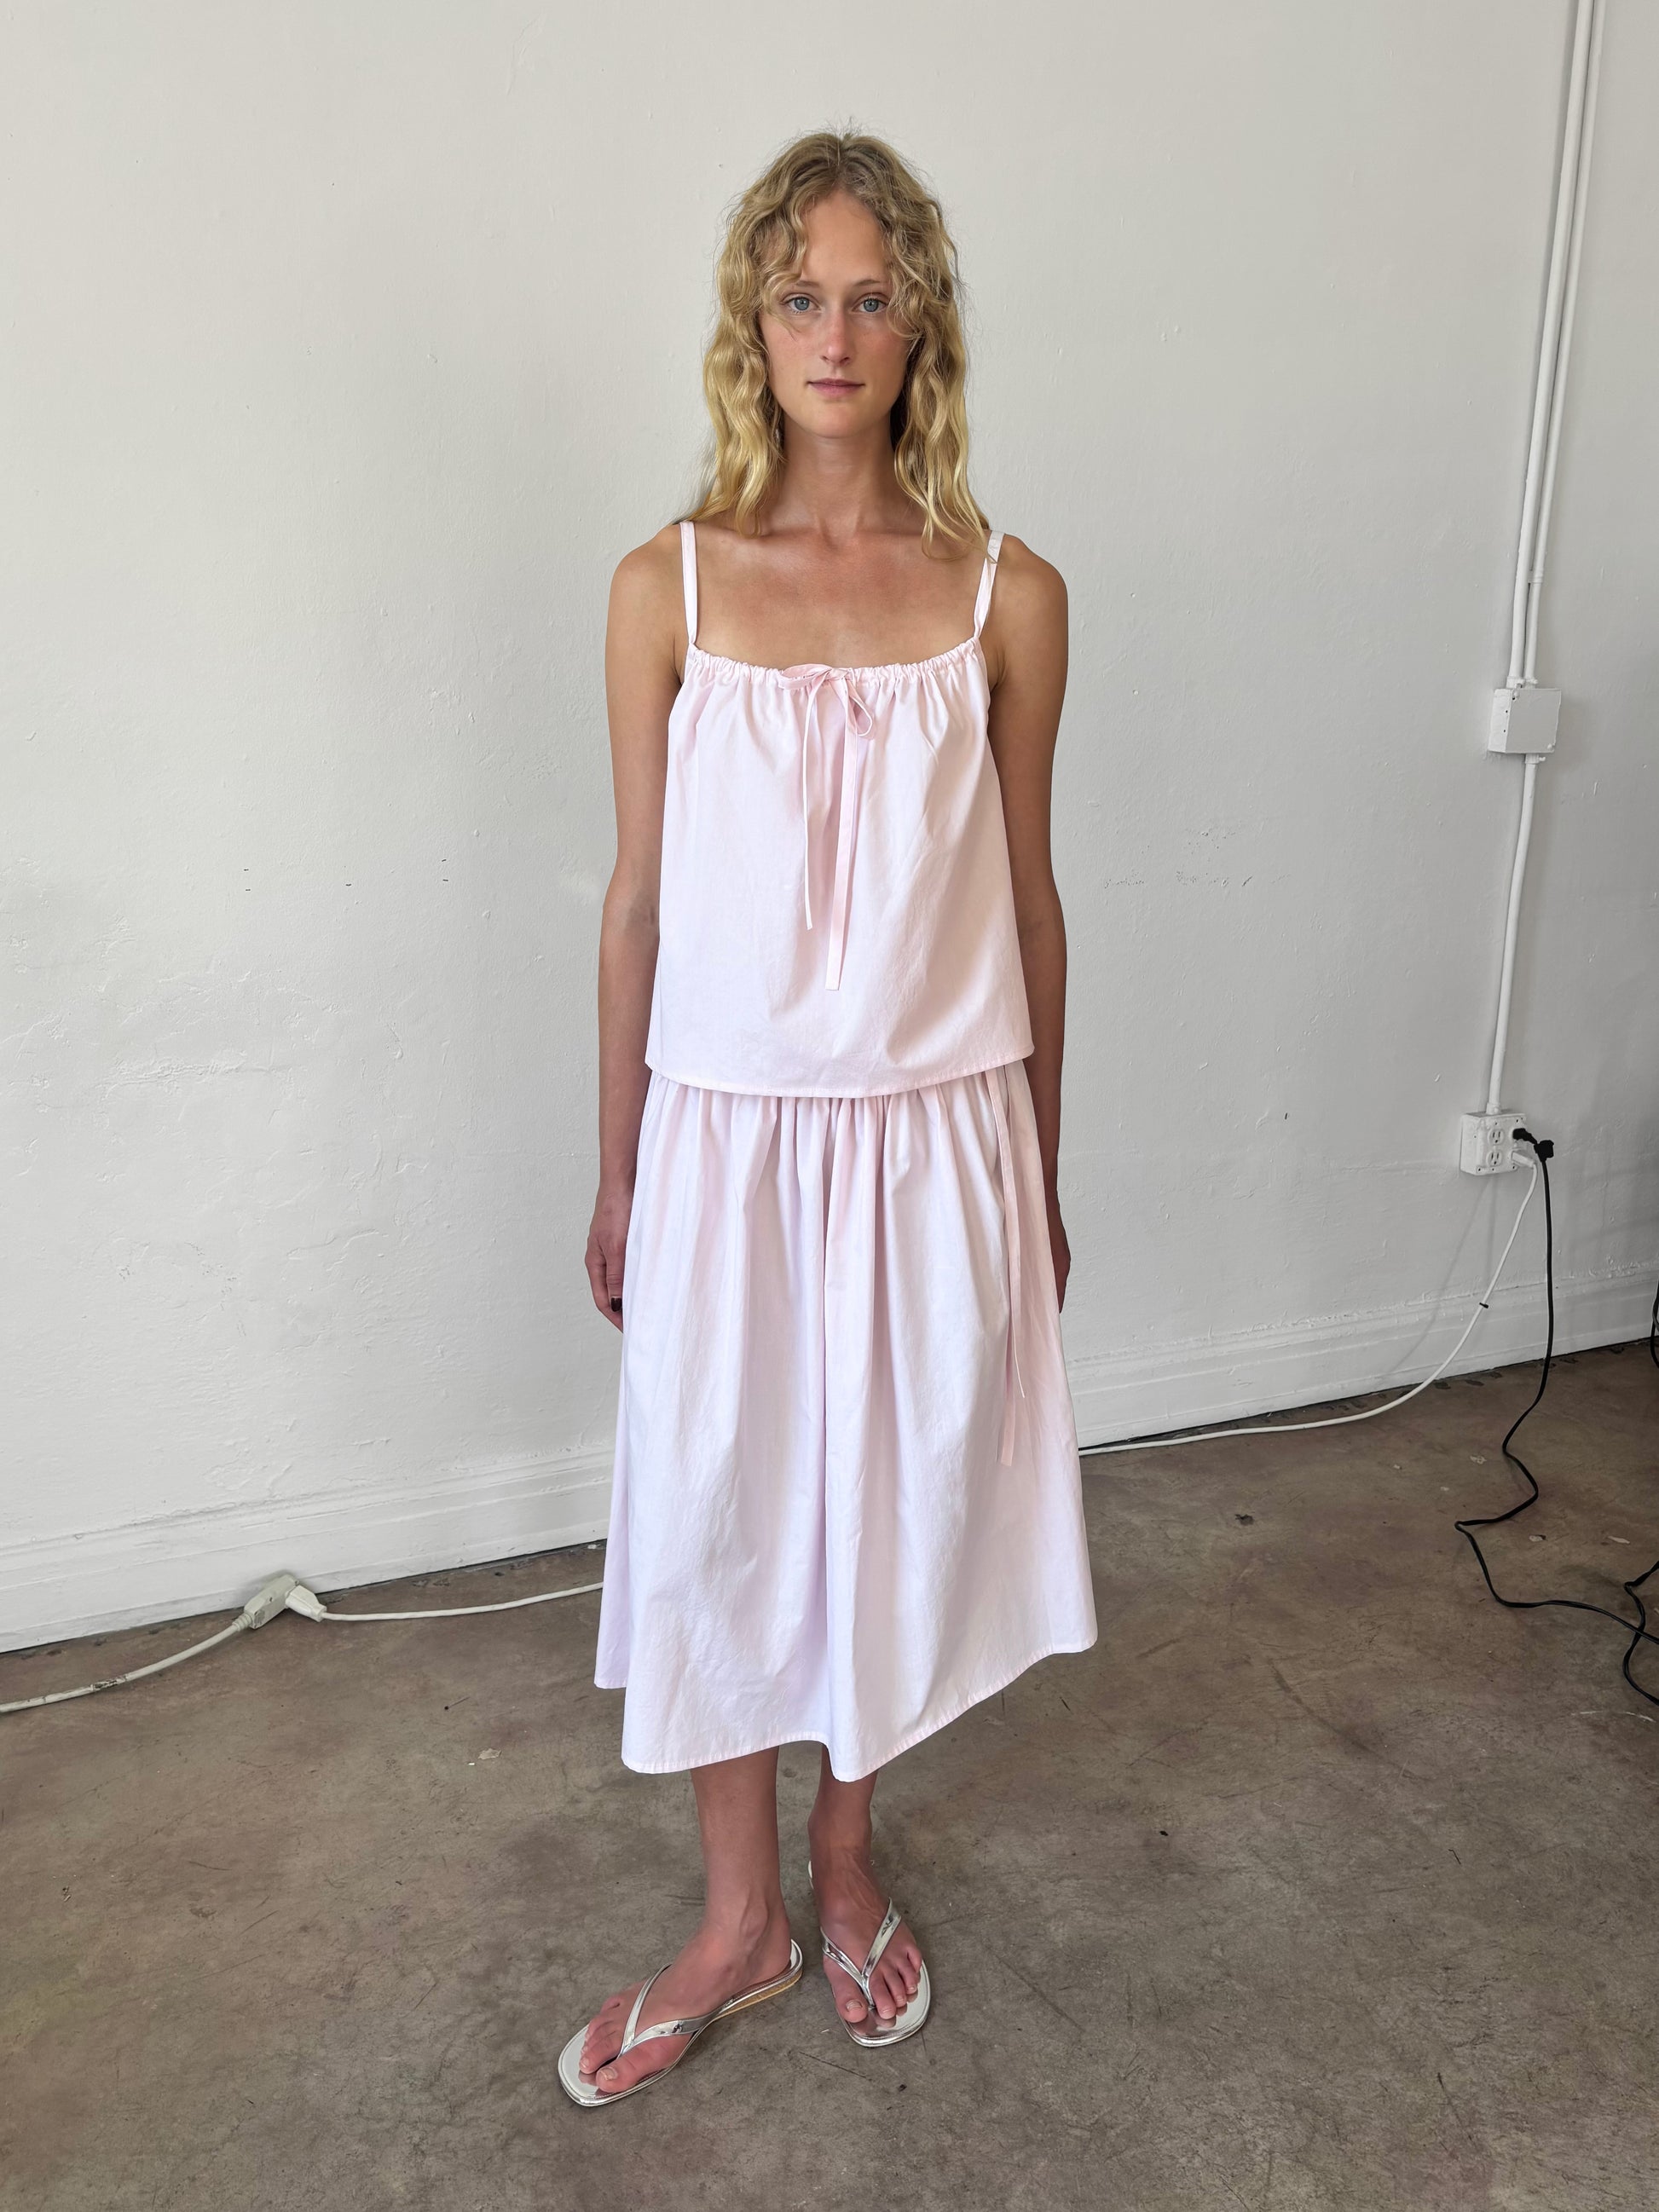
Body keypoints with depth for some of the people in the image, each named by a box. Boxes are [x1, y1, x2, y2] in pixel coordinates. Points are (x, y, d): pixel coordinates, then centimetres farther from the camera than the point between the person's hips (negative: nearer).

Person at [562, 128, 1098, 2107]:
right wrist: (617, 1177, 6)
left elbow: (1023, 894, 5)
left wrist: (1040, 1179, 8)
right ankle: (739, 1920, 35)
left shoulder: (1007, 594, -1)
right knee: (715, 1515, 11)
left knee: (896, 1505, 14)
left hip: (935, 1137, 1)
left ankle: (846, 1855, 42)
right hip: (730, 1133, 0)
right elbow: (639, 899, 2)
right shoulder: (669, 587, -2)